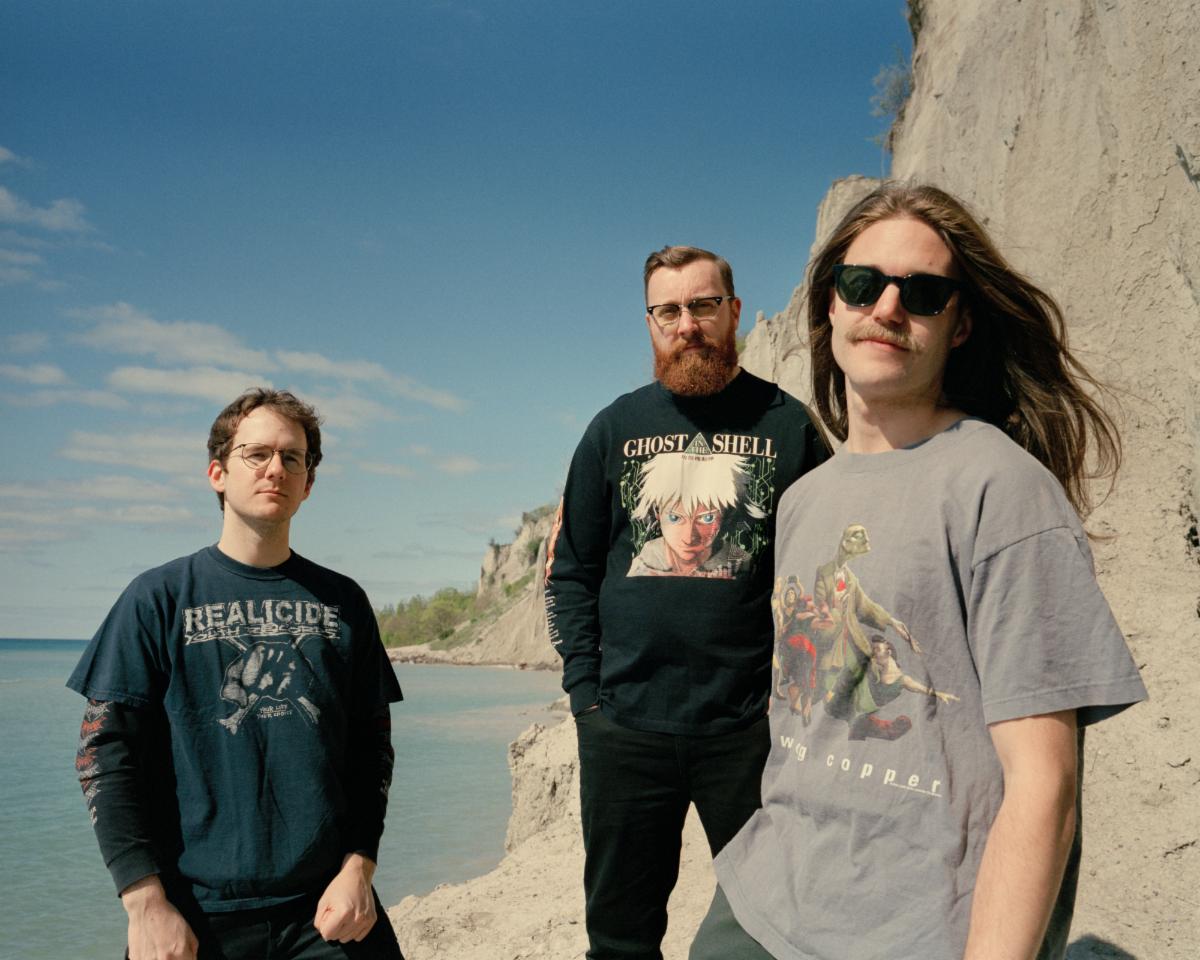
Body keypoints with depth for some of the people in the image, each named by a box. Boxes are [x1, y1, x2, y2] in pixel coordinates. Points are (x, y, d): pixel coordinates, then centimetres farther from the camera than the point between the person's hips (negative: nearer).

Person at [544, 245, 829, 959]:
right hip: (624, 727, 2)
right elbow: (570, 572, 9)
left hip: (752, 726, -1)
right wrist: (585, 691, 0)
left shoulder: (789, 425, 3)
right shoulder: (616, 427, 8)